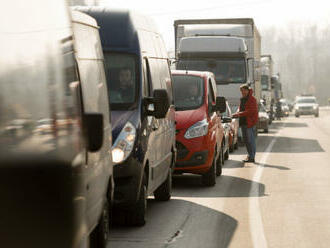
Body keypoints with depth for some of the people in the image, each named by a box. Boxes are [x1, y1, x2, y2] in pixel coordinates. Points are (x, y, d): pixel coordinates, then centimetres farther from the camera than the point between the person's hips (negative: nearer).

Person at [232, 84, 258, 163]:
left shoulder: (252, 99, -10)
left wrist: (239, 114, -20)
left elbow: (251, 111, -18)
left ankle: (252, 157, -6)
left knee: (251, 140, -8)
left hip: (250, 123, -9)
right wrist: (237, 114, 1)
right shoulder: (242, 99, 17)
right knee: (245, 139, 12)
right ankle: (250, 155, 21)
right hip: (243, 122, 9)